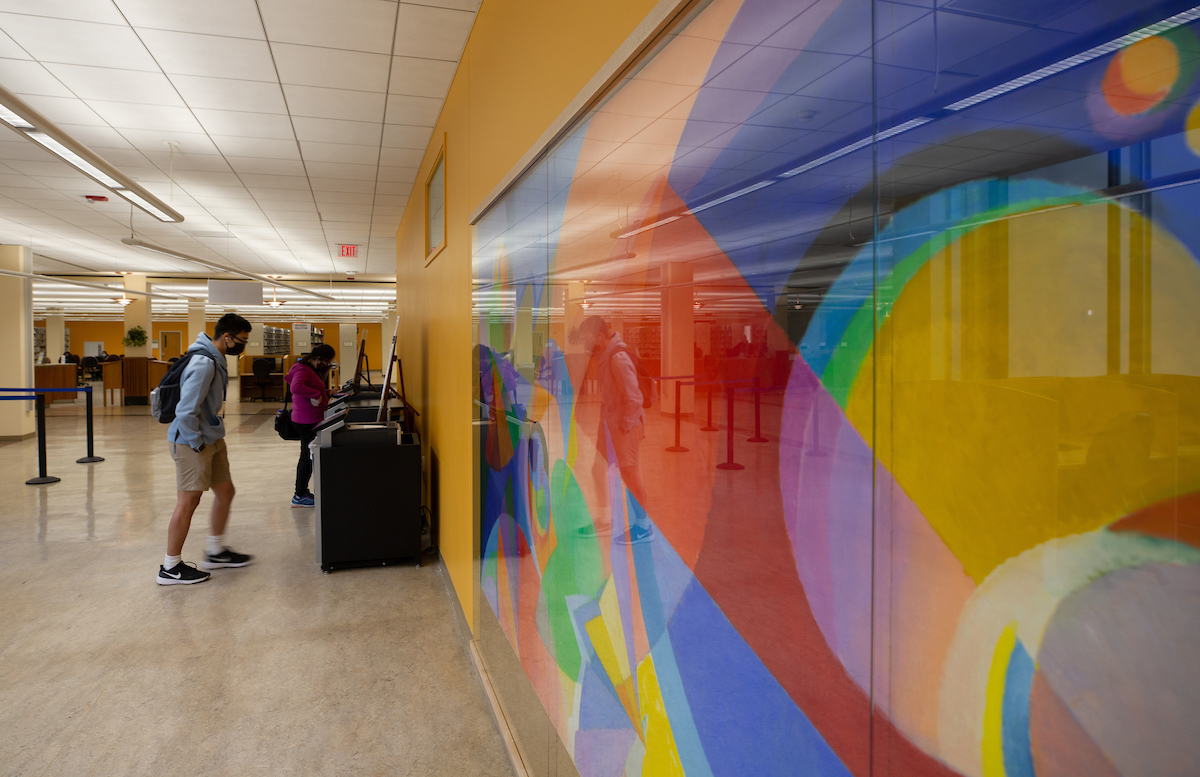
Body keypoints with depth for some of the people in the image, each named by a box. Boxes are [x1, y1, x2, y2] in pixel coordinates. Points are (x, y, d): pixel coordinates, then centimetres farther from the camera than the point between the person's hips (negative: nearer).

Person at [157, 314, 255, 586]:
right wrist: (197, 443, -18)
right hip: (192, 442, -10)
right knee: (188, 501, -1)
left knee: (225, 491, 16)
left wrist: (213, 434, 16)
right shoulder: (204, 364, -23)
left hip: (211, 439, 10)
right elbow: (186, 410, -27)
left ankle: (216, 551, 31)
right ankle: (171, 568, 11)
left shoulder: (215, 360, 9)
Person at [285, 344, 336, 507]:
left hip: (310, 420, 11)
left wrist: (326, 393, 11)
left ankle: (302, 492, 27)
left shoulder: (311, 369, 15)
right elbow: (296, 387, -37)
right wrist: (316, 394, -32)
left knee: (307, 456, 17)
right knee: (308, 456, -3)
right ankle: (299, 496, 6)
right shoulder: (302, 370, -18)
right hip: (307, 421, -11)